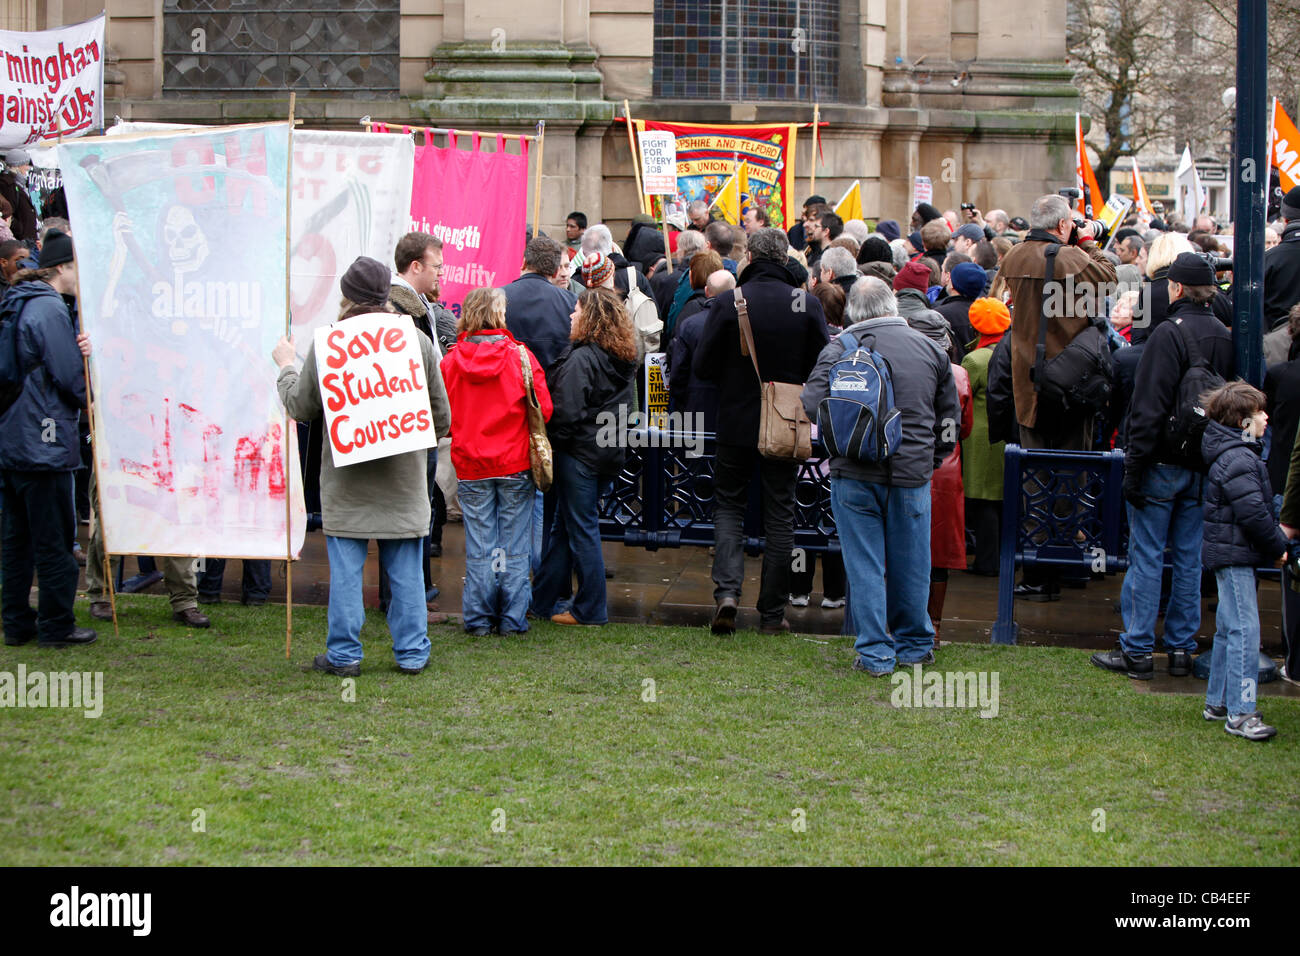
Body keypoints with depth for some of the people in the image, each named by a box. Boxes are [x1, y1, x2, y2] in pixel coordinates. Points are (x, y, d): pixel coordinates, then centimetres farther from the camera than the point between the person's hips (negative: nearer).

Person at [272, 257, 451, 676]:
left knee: (345, 569, 6)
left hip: (347, 480, -2)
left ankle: (344, 653, 9)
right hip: (404, 478, 2)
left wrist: (285, 367, 19)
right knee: (405, 569, 9)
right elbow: (442, 416, 4)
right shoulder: (418, 341, -2)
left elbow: (301, 408, 2)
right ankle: (411, 652, 12)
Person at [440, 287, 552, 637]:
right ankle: (513, 619, 9)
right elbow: (544, 407, -7)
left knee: (478, 546, 8)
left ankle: (478, 619, 11)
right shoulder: (520, 355, -8)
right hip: (514, 462, -2)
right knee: (514, 546, 6)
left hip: (469, 464, 2)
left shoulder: (452, 360, -4)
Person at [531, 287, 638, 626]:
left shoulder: (581, 359, -18)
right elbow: (625, 407, 16)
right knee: (564, 525, 16)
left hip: (580, 454, -9)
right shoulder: (624, 360, 8)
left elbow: (566, 412, -20)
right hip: (610, 452, 9)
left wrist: (550, 444, -7)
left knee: (581, 528, 0)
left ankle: (590, 608, 6)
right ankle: (542, 598, 24)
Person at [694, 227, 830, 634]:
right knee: (780, 515, 8)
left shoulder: (729, 302, -11)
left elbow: (702, 367, -8)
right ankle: (772, 612, 11)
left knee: (728, 504, 13)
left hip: (737, 422, -1)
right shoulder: (807, 304, -7)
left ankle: (727, 589, -7)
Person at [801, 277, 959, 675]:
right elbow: (949, 417, 11)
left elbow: (812, 404, -10)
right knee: (910, 566, 14)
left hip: (855, 476, -2)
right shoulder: (930, 349, 5)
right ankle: (914, 645, 27)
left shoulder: (838, 350, -6)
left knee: (864, 567, 5)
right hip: (912, 476, 2)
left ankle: (875, 653, 6)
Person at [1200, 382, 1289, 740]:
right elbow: (1252, 512, -23)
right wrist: (1277, 546, -12)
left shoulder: (1236, 454, 15)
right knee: (1245, 630, -11)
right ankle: (1240, 713, -11)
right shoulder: (1239, 460, -19)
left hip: (1228, 553, 11)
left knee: (1228, 629, 16)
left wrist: (1275, 539, 13)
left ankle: (1217, 702, 24)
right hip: (1235, 554, -11)